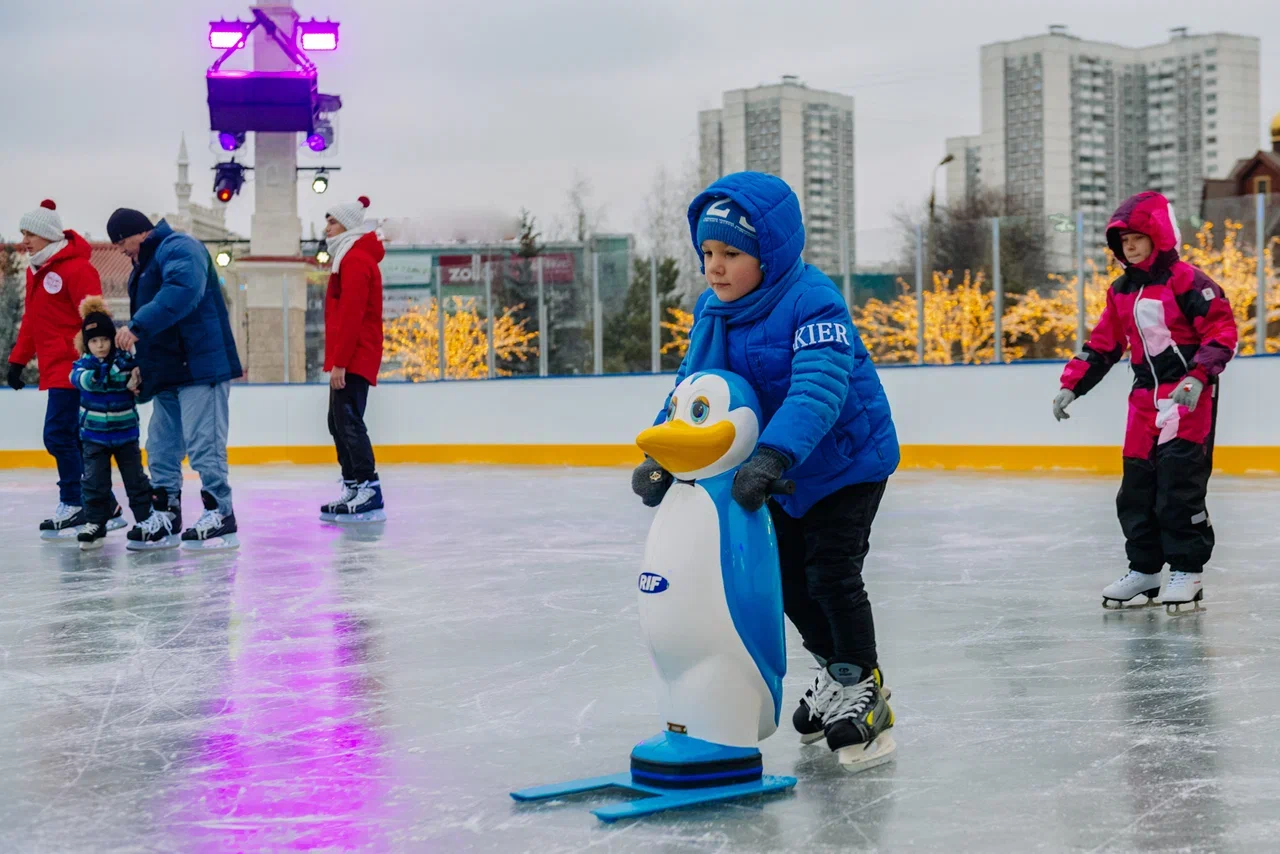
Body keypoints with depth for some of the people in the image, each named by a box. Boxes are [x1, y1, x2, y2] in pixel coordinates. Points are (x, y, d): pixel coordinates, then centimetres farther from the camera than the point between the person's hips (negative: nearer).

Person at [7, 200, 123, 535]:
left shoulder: (75, 268, -12)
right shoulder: (35, 270, 16)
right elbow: (32, 320, 22)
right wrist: (19, 358, 19)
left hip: (73, 368, -9)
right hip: (55, 368, 9)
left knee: (58, 435, -11)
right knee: (73, 439, 10)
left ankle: (73, 504, -1)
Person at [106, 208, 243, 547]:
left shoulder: (179, 248, -10)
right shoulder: (145, 265, 22)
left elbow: (182, 291, -29)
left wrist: (137, 326, -33)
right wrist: (142, 367, 16)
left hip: (201, 366, -10)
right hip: (167, 372, 10)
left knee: (203, 444, -8)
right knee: (161, 447, 12)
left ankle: (219, 512, 0)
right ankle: (166, 512, 19)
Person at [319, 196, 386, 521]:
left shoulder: (356, 260, -13)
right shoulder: (350, 258, 20)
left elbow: (351, 315, -20)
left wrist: (339, 362, -22)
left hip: (353, 359, -11)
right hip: (350, 358, 11)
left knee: (348, 422, -12)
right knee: (339, 422, 12)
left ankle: (368, 489, -14)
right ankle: (354, 487, 14)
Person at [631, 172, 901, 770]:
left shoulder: (813, 302, -29)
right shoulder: (712, 311, -4)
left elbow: (819, 388, -41)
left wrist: (773, 455, -54)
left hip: (847, 458, -8)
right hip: (780, 471, 8)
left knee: (831, 573, -12)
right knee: (789, 576, 15)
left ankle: (863, 687, 6)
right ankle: (834, 671, 35)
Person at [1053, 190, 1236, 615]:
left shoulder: (1185, 279, -10)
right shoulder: (1121, 291, 13)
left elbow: (1222, 329, -15)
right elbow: (1102, 344, 19)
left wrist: (1198, 376, -25)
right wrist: (1071, 385, 12)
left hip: (1188, 395, -8)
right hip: (1145, 396, 8)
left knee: (1179, 482, -12)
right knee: (1137, 484, 8)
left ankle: (1188, 571, -4)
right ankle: (1144, 569, 18)